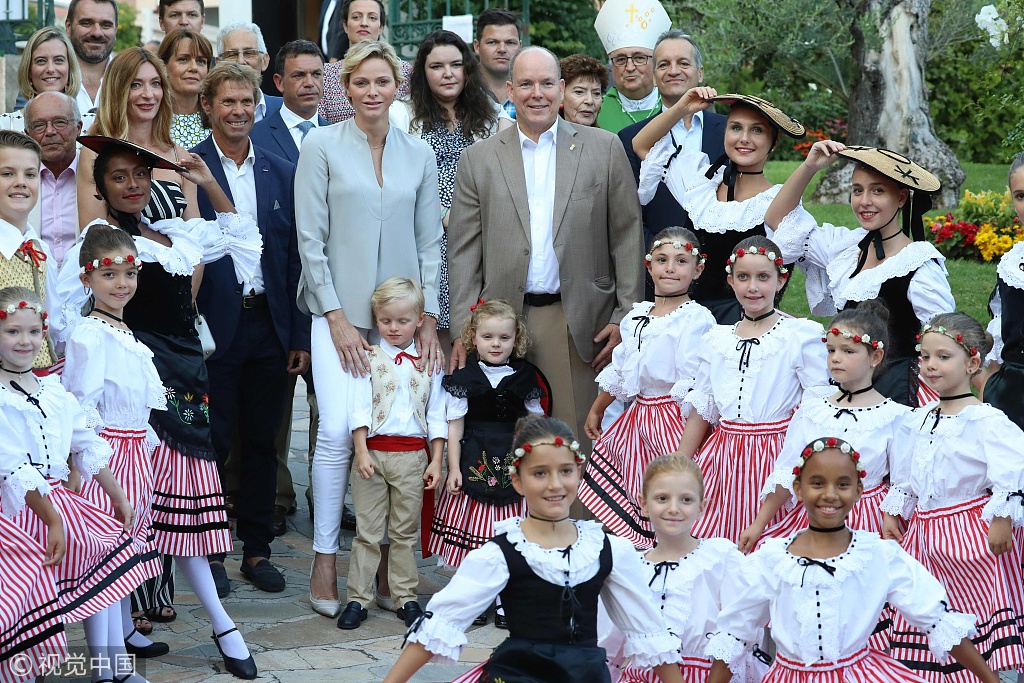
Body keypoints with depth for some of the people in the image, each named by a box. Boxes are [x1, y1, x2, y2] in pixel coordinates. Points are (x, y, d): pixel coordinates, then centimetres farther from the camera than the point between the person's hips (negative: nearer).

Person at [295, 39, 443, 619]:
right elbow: (311, 238, -3)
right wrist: (337, 319, -7)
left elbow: (429, 241, 11)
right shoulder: (322, 146, -1)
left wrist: (429, 318, 3)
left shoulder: (419, 153, 9)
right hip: (340, 310, -3)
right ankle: (326, 559, -2)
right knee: (339, 430, -13)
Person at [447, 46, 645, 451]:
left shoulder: (604, 149, 7)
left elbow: (627, 237, 6)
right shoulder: (479, 159, 9)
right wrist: (464, 331, 1)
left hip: (580, 325, -1)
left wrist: (626, 317, 0)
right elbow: (463, 252, 8)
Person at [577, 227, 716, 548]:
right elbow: (619, 370, 24)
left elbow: (695, 388, -17)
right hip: (637, 412, 8)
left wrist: (690, 446, -21)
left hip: (672, 418, -8)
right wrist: (596, 410, 31)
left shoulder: (696, 320, -12)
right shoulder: (636, 316, 12)